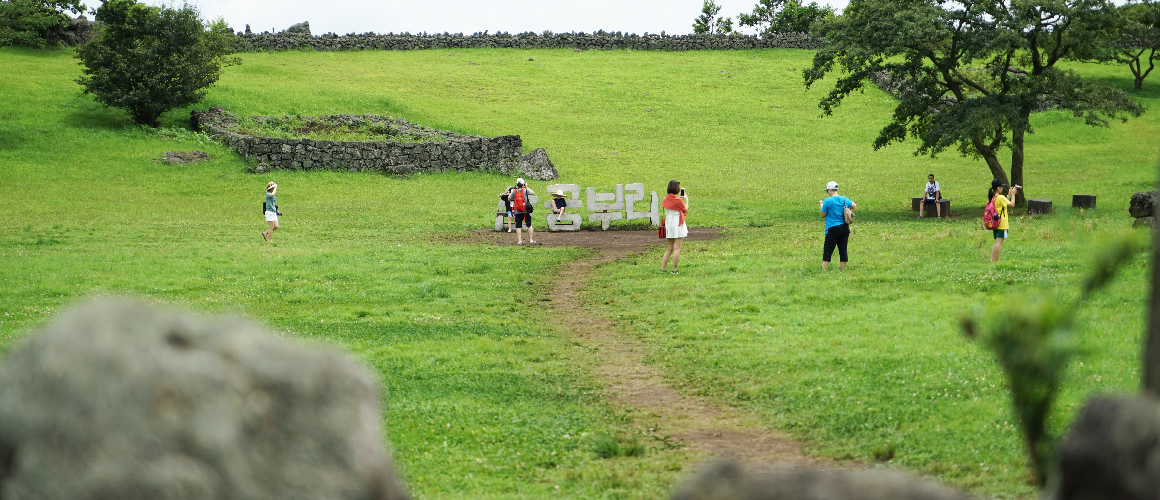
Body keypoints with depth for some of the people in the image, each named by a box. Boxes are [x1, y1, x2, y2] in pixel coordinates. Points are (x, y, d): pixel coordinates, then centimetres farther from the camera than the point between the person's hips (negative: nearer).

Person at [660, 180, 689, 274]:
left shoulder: (666, 199, 4)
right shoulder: (678, 200, -13)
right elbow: (686, 211, -1)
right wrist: (686, 200, 13)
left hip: (668, 224, 6)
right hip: (678, 225, -6)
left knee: (669, 249, 12)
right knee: (677, 248, -3)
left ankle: (663, 268, 9)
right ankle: (674, 270, -6)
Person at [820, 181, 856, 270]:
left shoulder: (827, 201, -11)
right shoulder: (844, 199, 4)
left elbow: (823, 215, -4)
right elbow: (854, 206, 16)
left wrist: (822, 205, 12)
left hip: (833, 229, -5)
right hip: (844, 228, 5)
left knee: (827, 251, -1)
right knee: (843, 250, 9)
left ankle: (824, 270, -6)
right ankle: (843, 269, 11)